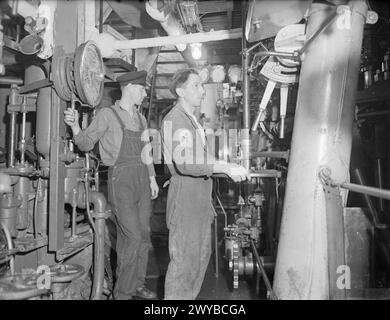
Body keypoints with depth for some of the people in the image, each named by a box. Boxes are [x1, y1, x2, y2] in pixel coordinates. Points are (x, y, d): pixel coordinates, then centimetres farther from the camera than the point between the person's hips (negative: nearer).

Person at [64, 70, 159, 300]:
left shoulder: (140, 118, 14)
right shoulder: (108, 115, -5)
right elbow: (86, 144, -8)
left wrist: (152, 177, 14)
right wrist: (75, 126, -27)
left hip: (142, 179, 7)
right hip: (121, 179, -7)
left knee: (144, 235, 10)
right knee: (132, 236, -9)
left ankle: (138, 284, 25)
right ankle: (122, 292, 7)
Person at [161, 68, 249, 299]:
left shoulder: (192, 119, 18)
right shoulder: (175, 119, -16)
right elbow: (184, 163, -30)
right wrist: (226, 167, -32)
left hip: (200, 195, 10)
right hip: (185, 193, -10)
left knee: (202, 253, 18)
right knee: (184, 257, -2)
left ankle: (189, 296, 33)